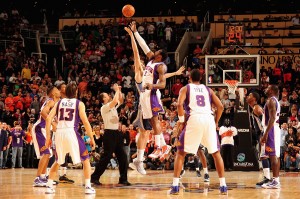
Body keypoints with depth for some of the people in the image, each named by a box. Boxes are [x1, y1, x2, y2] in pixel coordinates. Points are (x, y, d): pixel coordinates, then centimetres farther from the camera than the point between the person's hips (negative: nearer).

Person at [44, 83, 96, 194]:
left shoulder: (59, 102, 16)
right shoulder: (79, 103, 7)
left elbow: (48, 119, 6)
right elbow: (85, 122, -3)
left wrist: (48, 137, 10)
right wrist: (92, 138, 3)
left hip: (59, 132, 4)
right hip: (71, 132, -4)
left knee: (58, 161, 23)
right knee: (86, 159, 10)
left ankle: (49, 186, 14)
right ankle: (88, 187, 1)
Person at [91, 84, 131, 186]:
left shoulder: (113, 106, 14)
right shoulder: (104, 107, -11)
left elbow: (120, 101, 22)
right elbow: (115, 101, -26)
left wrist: (119, 91, 7)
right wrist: (117, 90, -14)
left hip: (116, 133, 8)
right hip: (109, 133, -8)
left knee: (122, 156, 6)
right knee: (106, 157, -8)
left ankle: (123, 179, 10)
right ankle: (94, 177, -2)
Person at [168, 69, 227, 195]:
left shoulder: (185, 88, 16)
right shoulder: (208, 89, 24)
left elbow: (179, 104, -3)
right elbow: (220, 106, 12)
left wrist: (181, 121, 6)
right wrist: (216, 122, 23)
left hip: (194, 119, -2)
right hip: (209, 119, 2)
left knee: (181, 153, 10)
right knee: (216, 153, 17)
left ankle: (175, 186, 0)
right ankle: (223, 186, 11)